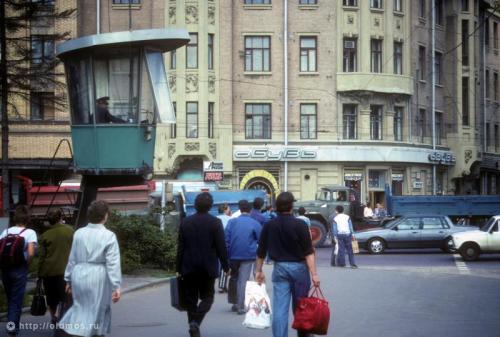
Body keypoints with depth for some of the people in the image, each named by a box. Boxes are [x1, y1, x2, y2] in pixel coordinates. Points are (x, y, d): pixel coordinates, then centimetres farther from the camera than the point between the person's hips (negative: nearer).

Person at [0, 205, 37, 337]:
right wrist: (26, 264, -2)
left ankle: (11, 326, 28)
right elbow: (31, 253, -18)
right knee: (16, 301, 2)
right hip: (19, 269, -4)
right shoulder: (29, 232, -5)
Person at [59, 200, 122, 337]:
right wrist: (116, 286, -12)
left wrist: (68, 279, 18)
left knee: (80, 307, 18)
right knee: (98, 310, 8)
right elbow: (113, 263, -13)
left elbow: (72, 259, 9)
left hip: (79, 276, 4)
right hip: (97, 279, -4)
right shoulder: (109, 236, -10)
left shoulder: (79, 233, 3)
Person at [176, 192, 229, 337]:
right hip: (208, 268, -2)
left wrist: (179, 268, 8)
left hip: (189, 268, 2)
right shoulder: (215, 222, -7)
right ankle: (195, 322, -15)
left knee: (191, 298, 11)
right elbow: (221, 247, -8)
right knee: (207, 297, 7)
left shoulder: (185, 222, 1)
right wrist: (226, 266, 1)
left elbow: (180, 247, 3)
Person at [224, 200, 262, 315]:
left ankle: (237, 303, 23)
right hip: (248, 256, -2)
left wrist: (226, 255, 0)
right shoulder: (255, 223, -4)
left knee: (235, 279, 18)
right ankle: (241, 306, -1)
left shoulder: (232, 222, 0)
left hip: (234, 255, 2)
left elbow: (226, 239, -3)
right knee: (244, 281, 1)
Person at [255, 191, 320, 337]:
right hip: (298, 267, -2)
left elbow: (261, 252, 6)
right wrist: (314, 274, -16)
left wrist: (258, 271, 17)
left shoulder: (269, 226, -1)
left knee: (279, 308, 0)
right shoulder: (299, 225, -11)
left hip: (279, 268, 2)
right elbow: (309, 252, -15)